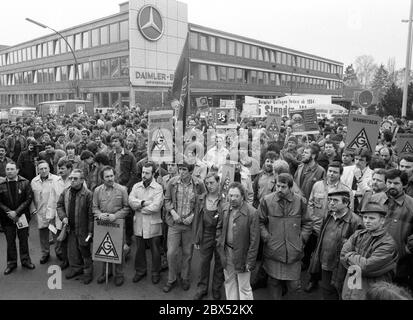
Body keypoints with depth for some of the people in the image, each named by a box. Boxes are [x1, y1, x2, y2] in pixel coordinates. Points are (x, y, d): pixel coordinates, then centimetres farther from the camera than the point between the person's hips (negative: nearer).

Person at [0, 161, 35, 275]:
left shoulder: (25, 182, -5)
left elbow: (29, 198, -8)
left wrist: (17, 212, -14)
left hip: (22, 216, 0)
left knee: (24, 239, 11)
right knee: (10, 241, 10)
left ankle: (25, 260, 27)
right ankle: (11, 263, 25)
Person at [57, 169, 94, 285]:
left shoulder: (88, 194, -17)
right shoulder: (65, 192, 0)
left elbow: (91, 214, -15)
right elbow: (59, 205, 13)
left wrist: (90, 230, -14)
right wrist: (63, 216, -5)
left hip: (83, 229, -5)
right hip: (70, 228, 5)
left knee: (85, 251, 8)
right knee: (72, 250, 16)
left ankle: (88, 272, 24)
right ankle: (75, 268, 36)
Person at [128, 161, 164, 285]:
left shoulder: (158, 188, -9)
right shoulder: (136, 186, 6)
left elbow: (155, 206, -21)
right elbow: (131, 201, -9)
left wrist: (138, 207, -12)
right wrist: (143, 203, -21)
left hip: (153, 225, -4)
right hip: (138, 224, 4)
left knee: (155, 250, 10)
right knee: (139, 249, 16)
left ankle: (156, 273, 28)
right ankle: (140, 271, 35)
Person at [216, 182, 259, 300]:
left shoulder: (251, 212, -18)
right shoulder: (225, 208, -1)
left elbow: (254, 239, -15)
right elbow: (219, 227, 12)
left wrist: (250, 261, -15)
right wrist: (219, 243, 1)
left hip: (242, 254, -5)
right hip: (226, 252, 5)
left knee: (244, 288, 6)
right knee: (229, 282, 19)